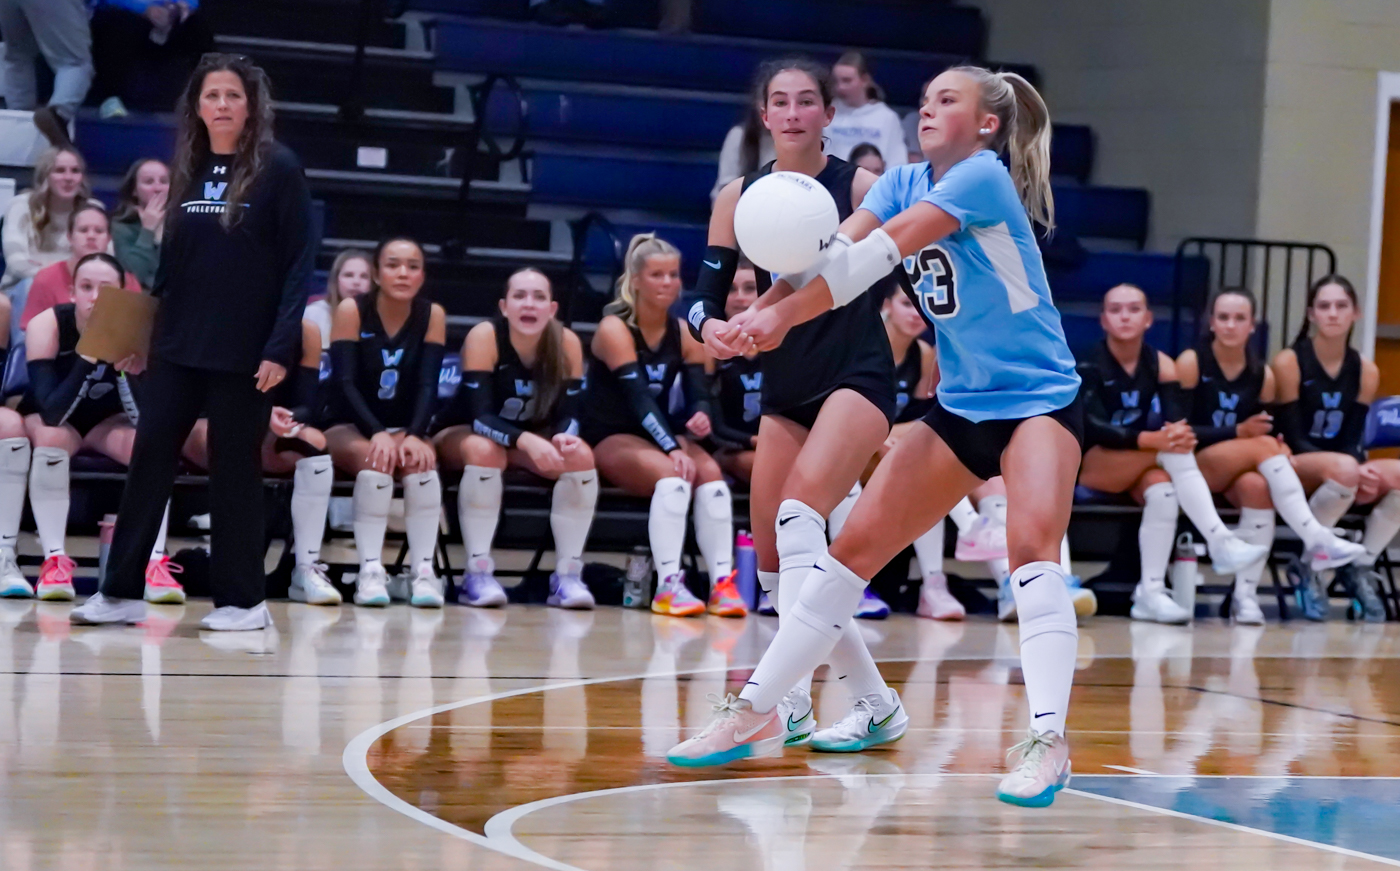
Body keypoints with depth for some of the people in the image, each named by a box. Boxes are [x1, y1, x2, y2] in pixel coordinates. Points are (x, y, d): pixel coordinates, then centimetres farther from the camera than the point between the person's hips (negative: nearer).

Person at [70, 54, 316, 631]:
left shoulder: (278, 169, -7)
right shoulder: (187, 170, 8)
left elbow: (300, 264, -9)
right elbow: (171, 258, 14)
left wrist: (281, 346, -16)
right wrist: (139, 332, 11)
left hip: (243, 351, -5)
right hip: (176, 346, 5)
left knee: (233, 470, 1)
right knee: (148, 460, 3)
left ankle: (243, 600, 11)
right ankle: (121, 592, 9)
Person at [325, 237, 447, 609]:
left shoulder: (433, 316, -4)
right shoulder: (352, 310, -10)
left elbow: (428, 385, -10)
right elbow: (345, 382, -17)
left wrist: (414, 435, -29)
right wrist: (377, 433, -32)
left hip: (405, 428, 2)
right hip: (350, 427, -2)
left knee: (421, 459, -31)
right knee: (375, 459, -34)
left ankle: (423, 571, -32)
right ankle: (370, 570, -35)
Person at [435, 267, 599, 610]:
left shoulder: (567, 343, -14)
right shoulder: (484, 336, -23)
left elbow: (568, 414, -13)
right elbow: (480, 415, -30)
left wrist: (564, 438, -38)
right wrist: (525, 440, -48)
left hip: (532, 440, 4)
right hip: (465, 436, -4)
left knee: (581, 455, -24)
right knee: (484, 450, -37)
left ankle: (567, 575, -20)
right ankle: (477, 573, -32)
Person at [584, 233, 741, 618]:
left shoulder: (685, 335, 5)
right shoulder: (614, 329, -12)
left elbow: (699, 392, -3)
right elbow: (637, 396, -24)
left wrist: (701, 418, -29)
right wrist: (672, 449, -36)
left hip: (660, 436, 5)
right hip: (610, 438, -5)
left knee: (710, 472, -25)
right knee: (672, 475, -34)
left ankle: (723, 583, -32)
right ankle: (668, 586, -40)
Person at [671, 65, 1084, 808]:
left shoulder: (984, 177, -16)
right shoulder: (904, 183, 5)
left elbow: (882, 251, -27)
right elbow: (838, 249, -13)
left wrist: (784, 314, -32)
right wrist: (770, 306, -32)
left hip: (1039, 399, -7)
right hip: (961, 407, 7)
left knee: (1032, 542, -28)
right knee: (854, 547, 4)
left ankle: (1048, 741, -34)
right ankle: (756, 712, 12)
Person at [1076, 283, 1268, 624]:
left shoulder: (1161, 365, 3)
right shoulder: (1090, 366, -9)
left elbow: (1176, 421, -10)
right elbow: (1092, 427, -24)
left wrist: (1181, 434, -36)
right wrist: (1151, 440, -38)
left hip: (1138, 466, 4)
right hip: (1091, 464, -4)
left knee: (1163, 490, -34)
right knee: (1172, 451, -31)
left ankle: (1151, 592, -37)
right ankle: (1220, 543, -40)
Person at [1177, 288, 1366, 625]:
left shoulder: (1261, 375, 10)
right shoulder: (1192, 363, -3)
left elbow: (1264, 429, 11)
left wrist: (1278, 448, -13)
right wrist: (1238, 433, -18)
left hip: (1238, 469, 3)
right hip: (1193, 464, -3)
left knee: (1258, 486, -34)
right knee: (1264, 446, -30)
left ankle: (1245, 594, -35)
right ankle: (1318, 540, -36)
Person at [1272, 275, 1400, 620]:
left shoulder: (1365, 372, 7)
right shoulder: (1289, 363, -7)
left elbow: (1353, 441, 3)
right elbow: (1294, 439, -12)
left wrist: (1358, 471, -22)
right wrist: (1350, 469, -26)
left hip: (1340, 470, 5)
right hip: (1292, 469, -5)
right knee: (1343, 469, -38)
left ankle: (1360, 567, -10)